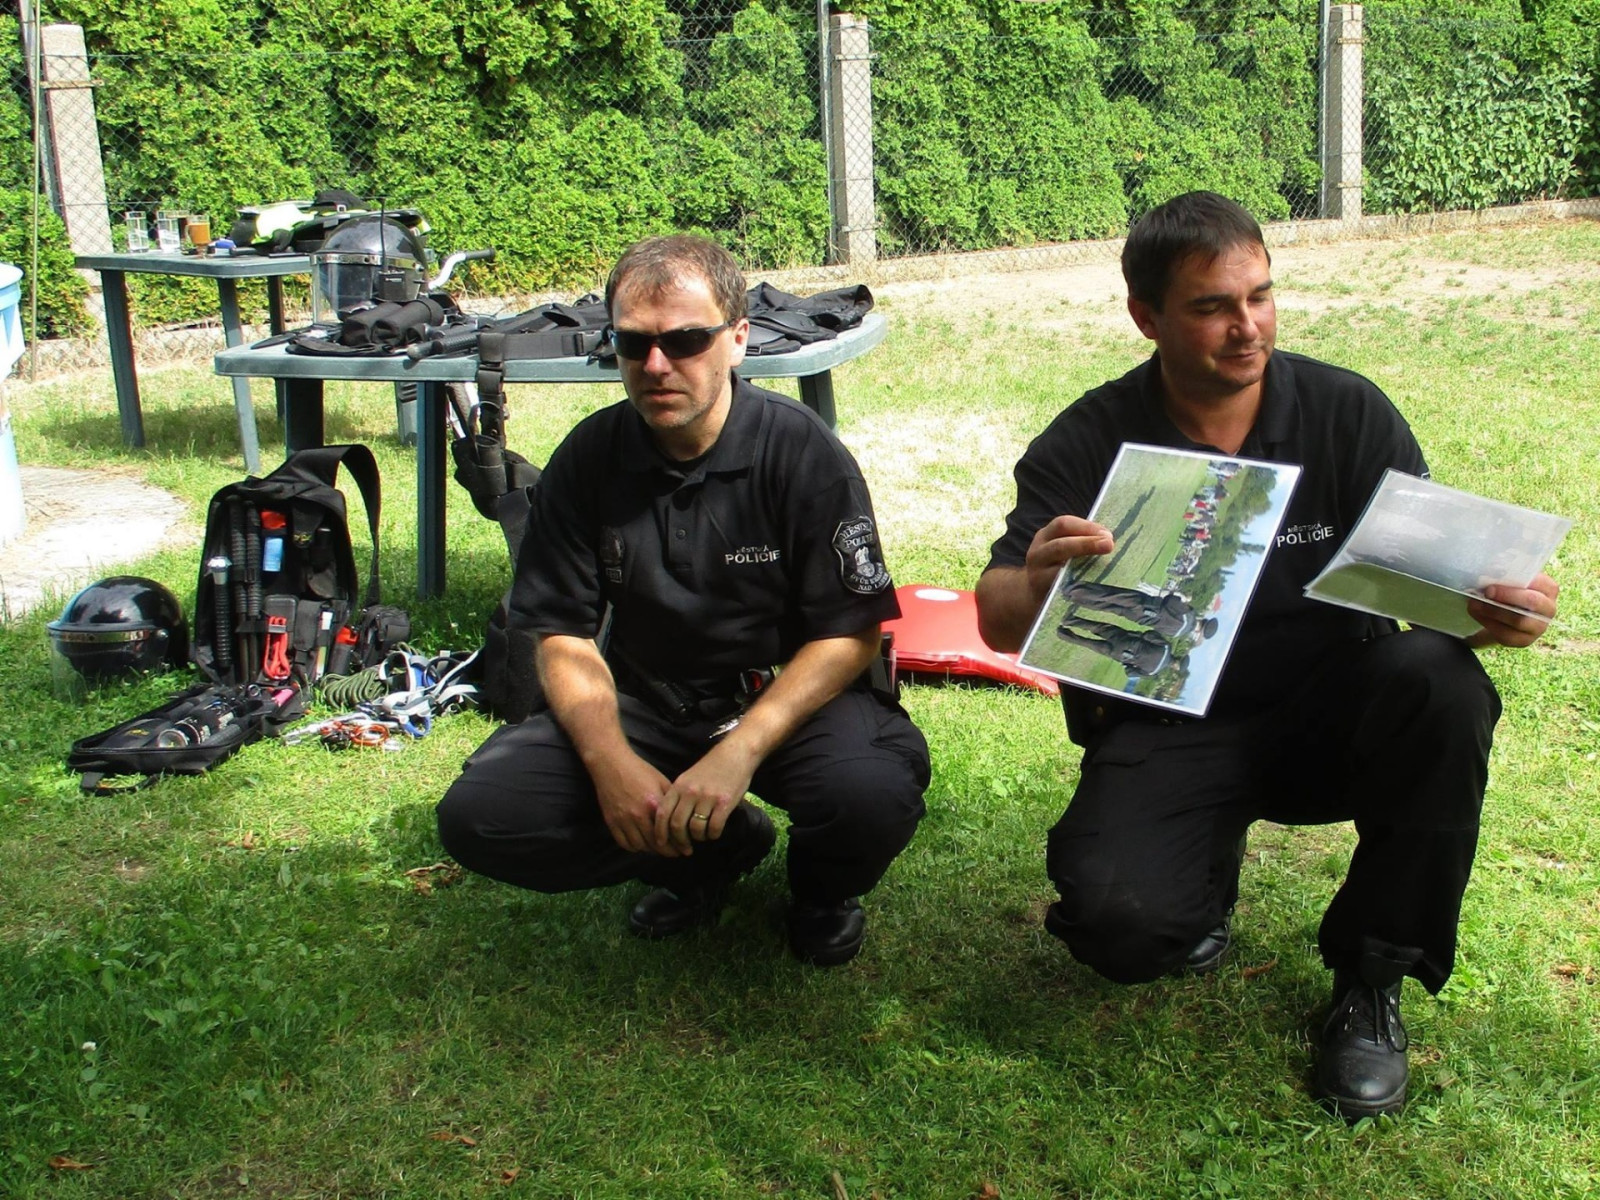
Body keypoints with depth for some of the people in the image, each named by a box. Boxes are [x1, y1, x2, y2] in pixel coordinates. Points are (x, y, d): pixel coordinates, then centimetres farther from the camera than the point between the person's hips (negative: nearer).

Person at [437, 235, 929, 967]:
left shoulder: (804, 453, -13)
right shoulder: (587, 459, -3)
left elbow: (851, 634, -13)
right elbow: (564, 635, -2)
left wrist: (740, 750, -28)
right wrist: (609, 759, -22)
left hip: (789, 696, -3)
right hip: (643, 701, 3)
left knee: (873, 795, -35)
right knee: (477, 817, -18)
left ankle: (821, 884, 6)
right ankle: (714, 848, 4)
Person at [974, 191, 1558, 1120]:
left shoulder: (1349, 414, -5)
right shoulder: (1089, 445, -8)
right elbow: (997, 622, -14)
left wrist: (1495, 610, -31)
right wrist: (1038, 584, -39)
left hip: (1330, 710, 2)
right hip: (1167, 732, -1)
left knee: (1442, 686, -31)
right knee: (1118, 918, -29)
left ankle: (1373, 977, -9)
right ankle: (1205, 873, 13)